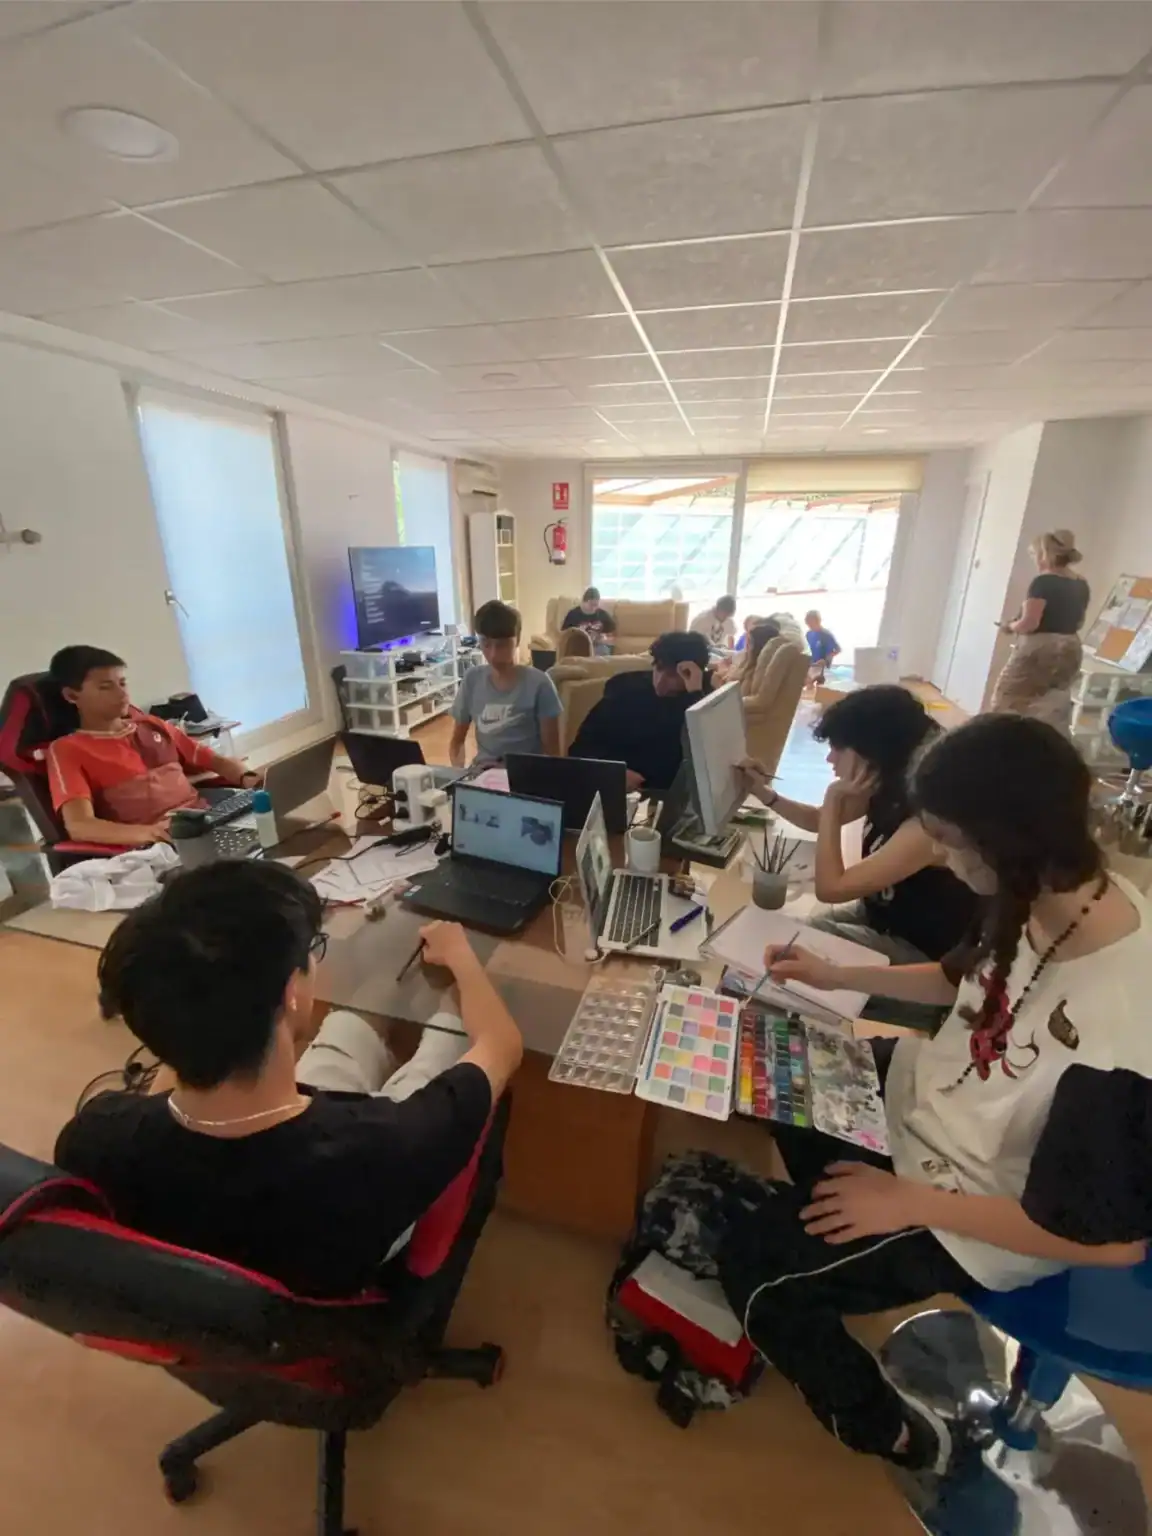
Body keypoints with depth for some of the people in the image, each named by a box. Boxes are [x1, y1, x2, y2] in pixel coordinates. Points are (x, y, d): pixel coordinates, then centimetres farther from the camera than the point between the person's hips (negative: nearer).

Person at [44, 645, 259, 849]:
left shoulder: (151, 726, 23)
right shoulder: (67, 749, 8)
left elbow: (216, 761, 22)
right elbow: (78, 826, -7)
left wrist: (250, 779, -2)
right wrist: (149, 833, -26)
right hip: (153, 848, -5)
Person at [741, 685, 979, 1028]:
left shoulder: (927, 823, -35)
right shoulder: (889, 787, -9)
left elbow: (830, 888, -33)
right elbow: (820, 821, 8)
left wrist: (833, 799, -30)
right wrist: (766, 794, -7)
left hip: (921, 953, -7)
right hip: (880, 914, 7)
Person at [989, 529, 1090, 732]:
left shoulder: (1043, 582, -15)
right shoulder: (1082, 585, 10)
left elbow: (1029, 623, -20)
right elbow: (1078, 623, 18)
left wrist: (1010, 627, -1)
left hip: (1039, 651, -8)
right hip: (1069, 651, 8)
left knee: (1012, 705, 3)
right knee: (1053, 712, 12)